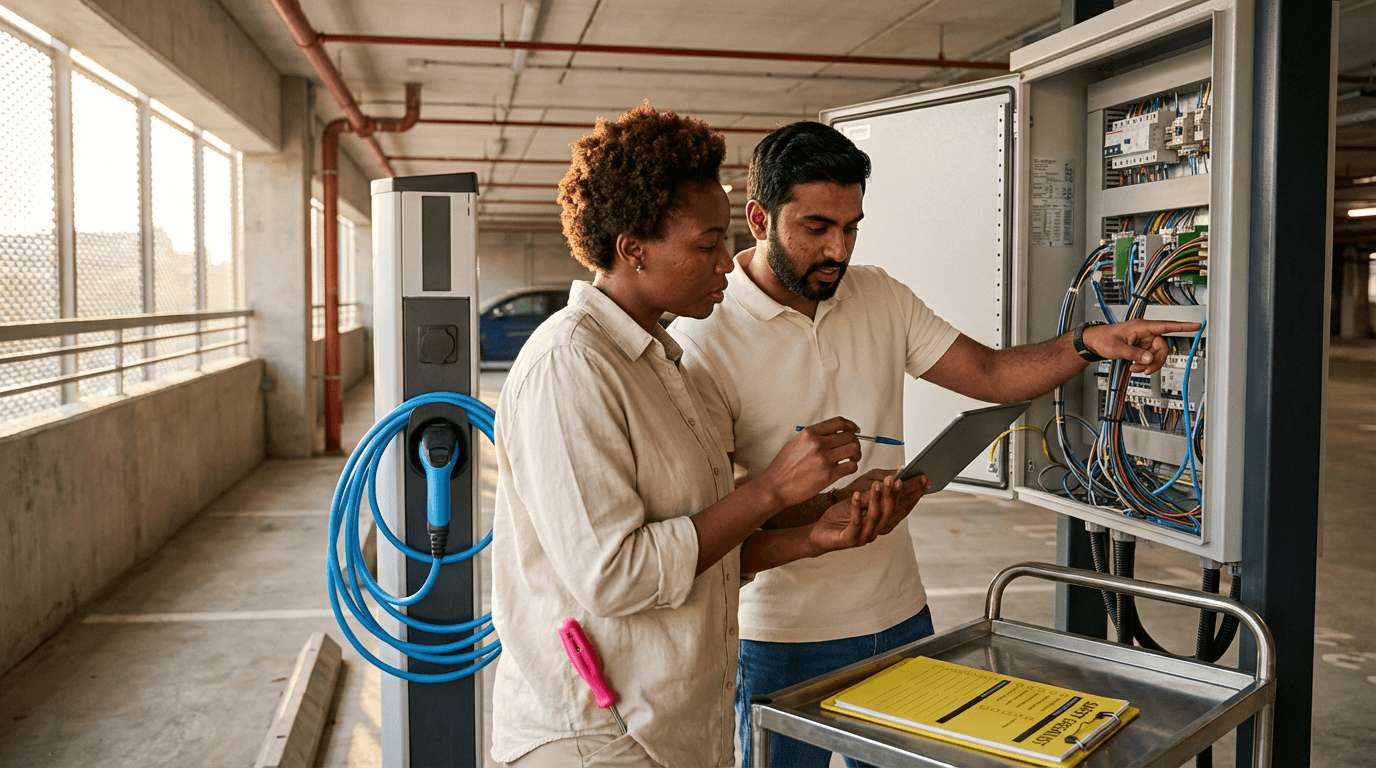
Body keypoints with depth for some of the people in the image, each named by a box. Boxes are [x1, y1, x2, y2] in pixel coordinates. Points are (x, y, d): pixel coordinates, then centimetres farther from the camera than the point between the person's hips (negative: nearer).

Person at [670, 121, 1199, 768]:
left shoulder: (880, 297, 5)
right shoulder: (701, 337, -14)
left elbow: (989, 373, 6)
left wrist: (1089, 343, -11)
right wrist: (834, 509, -28)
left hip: (900, 615, 5)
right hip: (784, 640, -5)